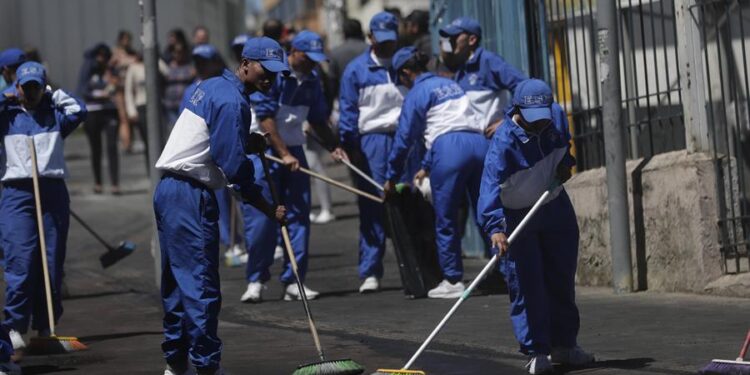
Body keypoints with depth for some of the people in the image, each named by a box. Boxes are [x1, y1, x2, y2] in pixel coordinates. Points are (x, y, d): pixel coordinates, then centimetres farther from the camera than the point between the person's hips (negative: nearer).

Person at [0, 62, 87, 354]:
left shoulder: (55, 116, 15)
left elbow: (79, 110, -1)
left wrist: (52, 95, 9)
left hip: (53, 192, 2)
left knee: (52, 264, 3)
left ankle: (45, 327, 12)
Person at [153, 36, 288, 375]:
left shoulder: (210, 87, 17)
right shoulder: (232, 101, -14)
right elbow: (233, 166, -18)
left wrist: (253, 144, 8)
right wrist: (270, 210, -13)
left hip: (168, 191, 11)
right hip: (190, 196, -11)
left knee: (177, 281, 15)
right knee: (201, 285, -8)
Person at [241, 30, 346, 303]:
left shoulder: (312, 81, 7)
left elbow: (318, 120, 18)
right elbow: (265, 118, -16)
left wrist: (334, 146, 4)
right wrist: (284, 154, -18)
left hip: (293, 151, 6)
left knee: (299, 215, 0)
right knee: (260, 217, -7)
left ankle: (293, 281, 4)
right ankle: (256, 280, 4)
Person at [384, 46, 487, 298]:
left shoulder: (417, 93, 5)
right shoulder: (450, 85, 27)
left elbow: (405, 137, 6)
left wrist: (391, 178, 16)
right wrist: (427, 167, 39)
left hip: (449, 149, -6)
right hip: (478, 143, 6)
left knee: (446, 220, 4)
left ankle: (453, 280, 7)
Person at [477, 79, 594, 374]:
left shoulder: (557, 117, -12)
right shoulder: (504, 142, -29)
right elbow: (490, 185, -39)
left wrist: (565, 162, -5)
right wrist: (495, 228, -51)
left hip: (555, 207, 6)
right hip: (516, 215, -6)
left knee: (562, 280, 13)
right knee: (526, 286, -9)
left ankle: (563, 344, 26)